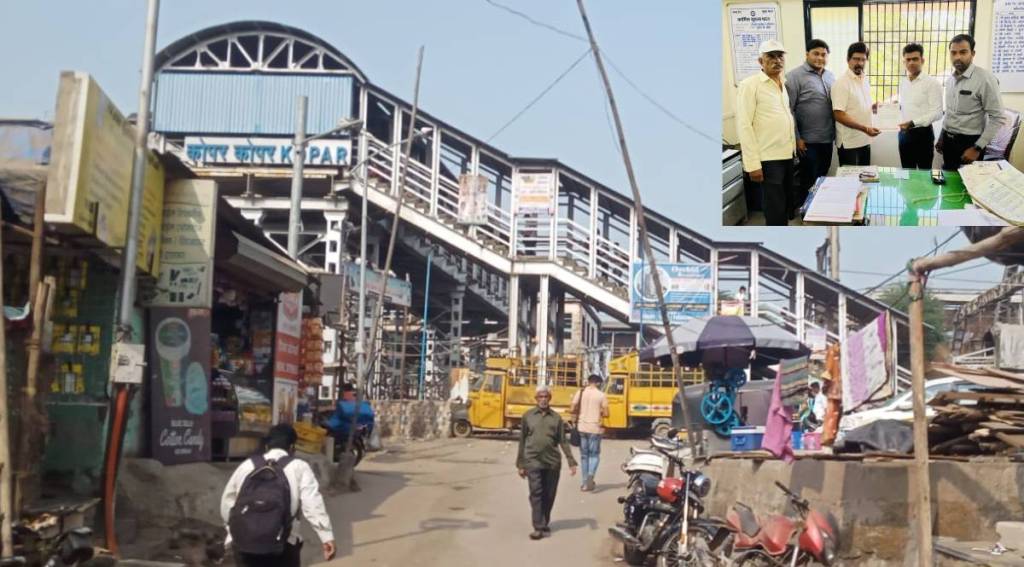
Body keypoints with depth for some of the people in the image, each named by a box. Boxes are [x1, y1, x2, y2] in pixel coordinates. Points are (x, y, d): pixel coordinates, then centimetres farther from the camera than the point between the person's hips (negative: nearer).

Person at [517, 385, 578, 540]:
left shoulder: (556, 417, 5)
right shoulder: (528, 416, 3)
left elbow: (563, 441, 5)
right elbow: (522, 441, 6)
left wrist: (571, 462, -3)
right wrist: (520, 464, 5)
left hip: (552, 462, 2)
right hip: (533, 462, -2)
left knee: (549, 495, 9)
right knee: (536, 494, -8)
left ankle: (545, 523, 26)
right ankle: (538, 528, -7)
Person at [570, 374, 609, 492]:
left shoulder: (580, 393, 1)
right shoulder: (601, 395, -4)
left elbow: (571, 410, -3)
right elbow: (605, 413, -8)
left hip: (581, 427, 2)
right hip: (595, 428, -2)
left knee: (584, 454, 14)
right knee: (594, 454, 9)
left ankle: (585, 482, 17)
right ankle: (590, 475, -17)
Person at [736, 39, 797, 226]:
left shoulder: (786, 84, 12)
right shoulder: (750, 84, -9)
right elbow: (744, 125, -13)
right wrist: (753, 163, -18)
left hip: (787, 155, 7)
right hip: (768, 158, -7)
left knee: (786, 207, 12)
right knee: (775, 212, -5)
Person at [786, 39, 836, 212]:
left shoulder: (830, 76, 11)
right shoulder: (795, 76, -11)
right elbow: (788, 110, -13)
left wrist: (836, 132, 11)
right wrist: (796, 138, -16)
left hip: (827, 139, 6)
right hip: (808, 141, -6)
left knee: (822, 179, 15)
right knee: (809, 181, 1)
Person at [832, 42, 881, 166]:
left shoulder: (865, 80, 11)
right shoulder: (842, 83, -14)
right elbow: (839, 115, -20)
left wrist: (873, 107, 1)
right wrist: (864, 128, -24)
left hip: (865, 140, 8)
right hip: (849, 143, -8)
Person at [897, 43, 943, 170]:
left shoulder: (932, 83, -12)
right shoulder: (903, 82, 9)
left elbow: (937, 113, -18)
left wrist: (913, 123, -25)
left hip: (922, 133, -6)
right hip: (904, 133, 6)